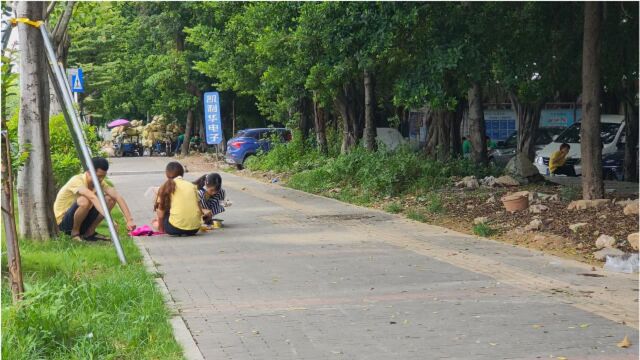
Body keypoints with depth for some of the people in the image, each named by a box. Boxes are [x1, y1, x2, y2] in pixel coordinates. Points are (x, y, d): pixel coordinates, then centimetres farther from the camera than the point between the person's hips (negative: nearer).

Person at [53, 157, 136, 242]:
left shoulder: (99, 182, -6)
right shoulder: (77, 181, -26)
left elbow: (118, 197, -16)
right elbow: (92, 197, -44)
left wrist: (129, 220, -29)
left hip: (83, 220, 7)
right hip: (64, 222, -6)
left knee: (110, 198, -11)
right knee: (84, 201, -36)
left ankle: (89, 232, -1)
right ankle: (75, 232, -12)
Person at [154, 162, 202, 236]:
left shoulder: (167, 186, 5)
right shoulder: (192, 185, 13)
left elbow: (161, 210, 5)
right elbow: (199, 211, 12)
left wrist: (160, 228, 19)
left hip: (176, 228, -5)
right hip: (195, 228, 5)